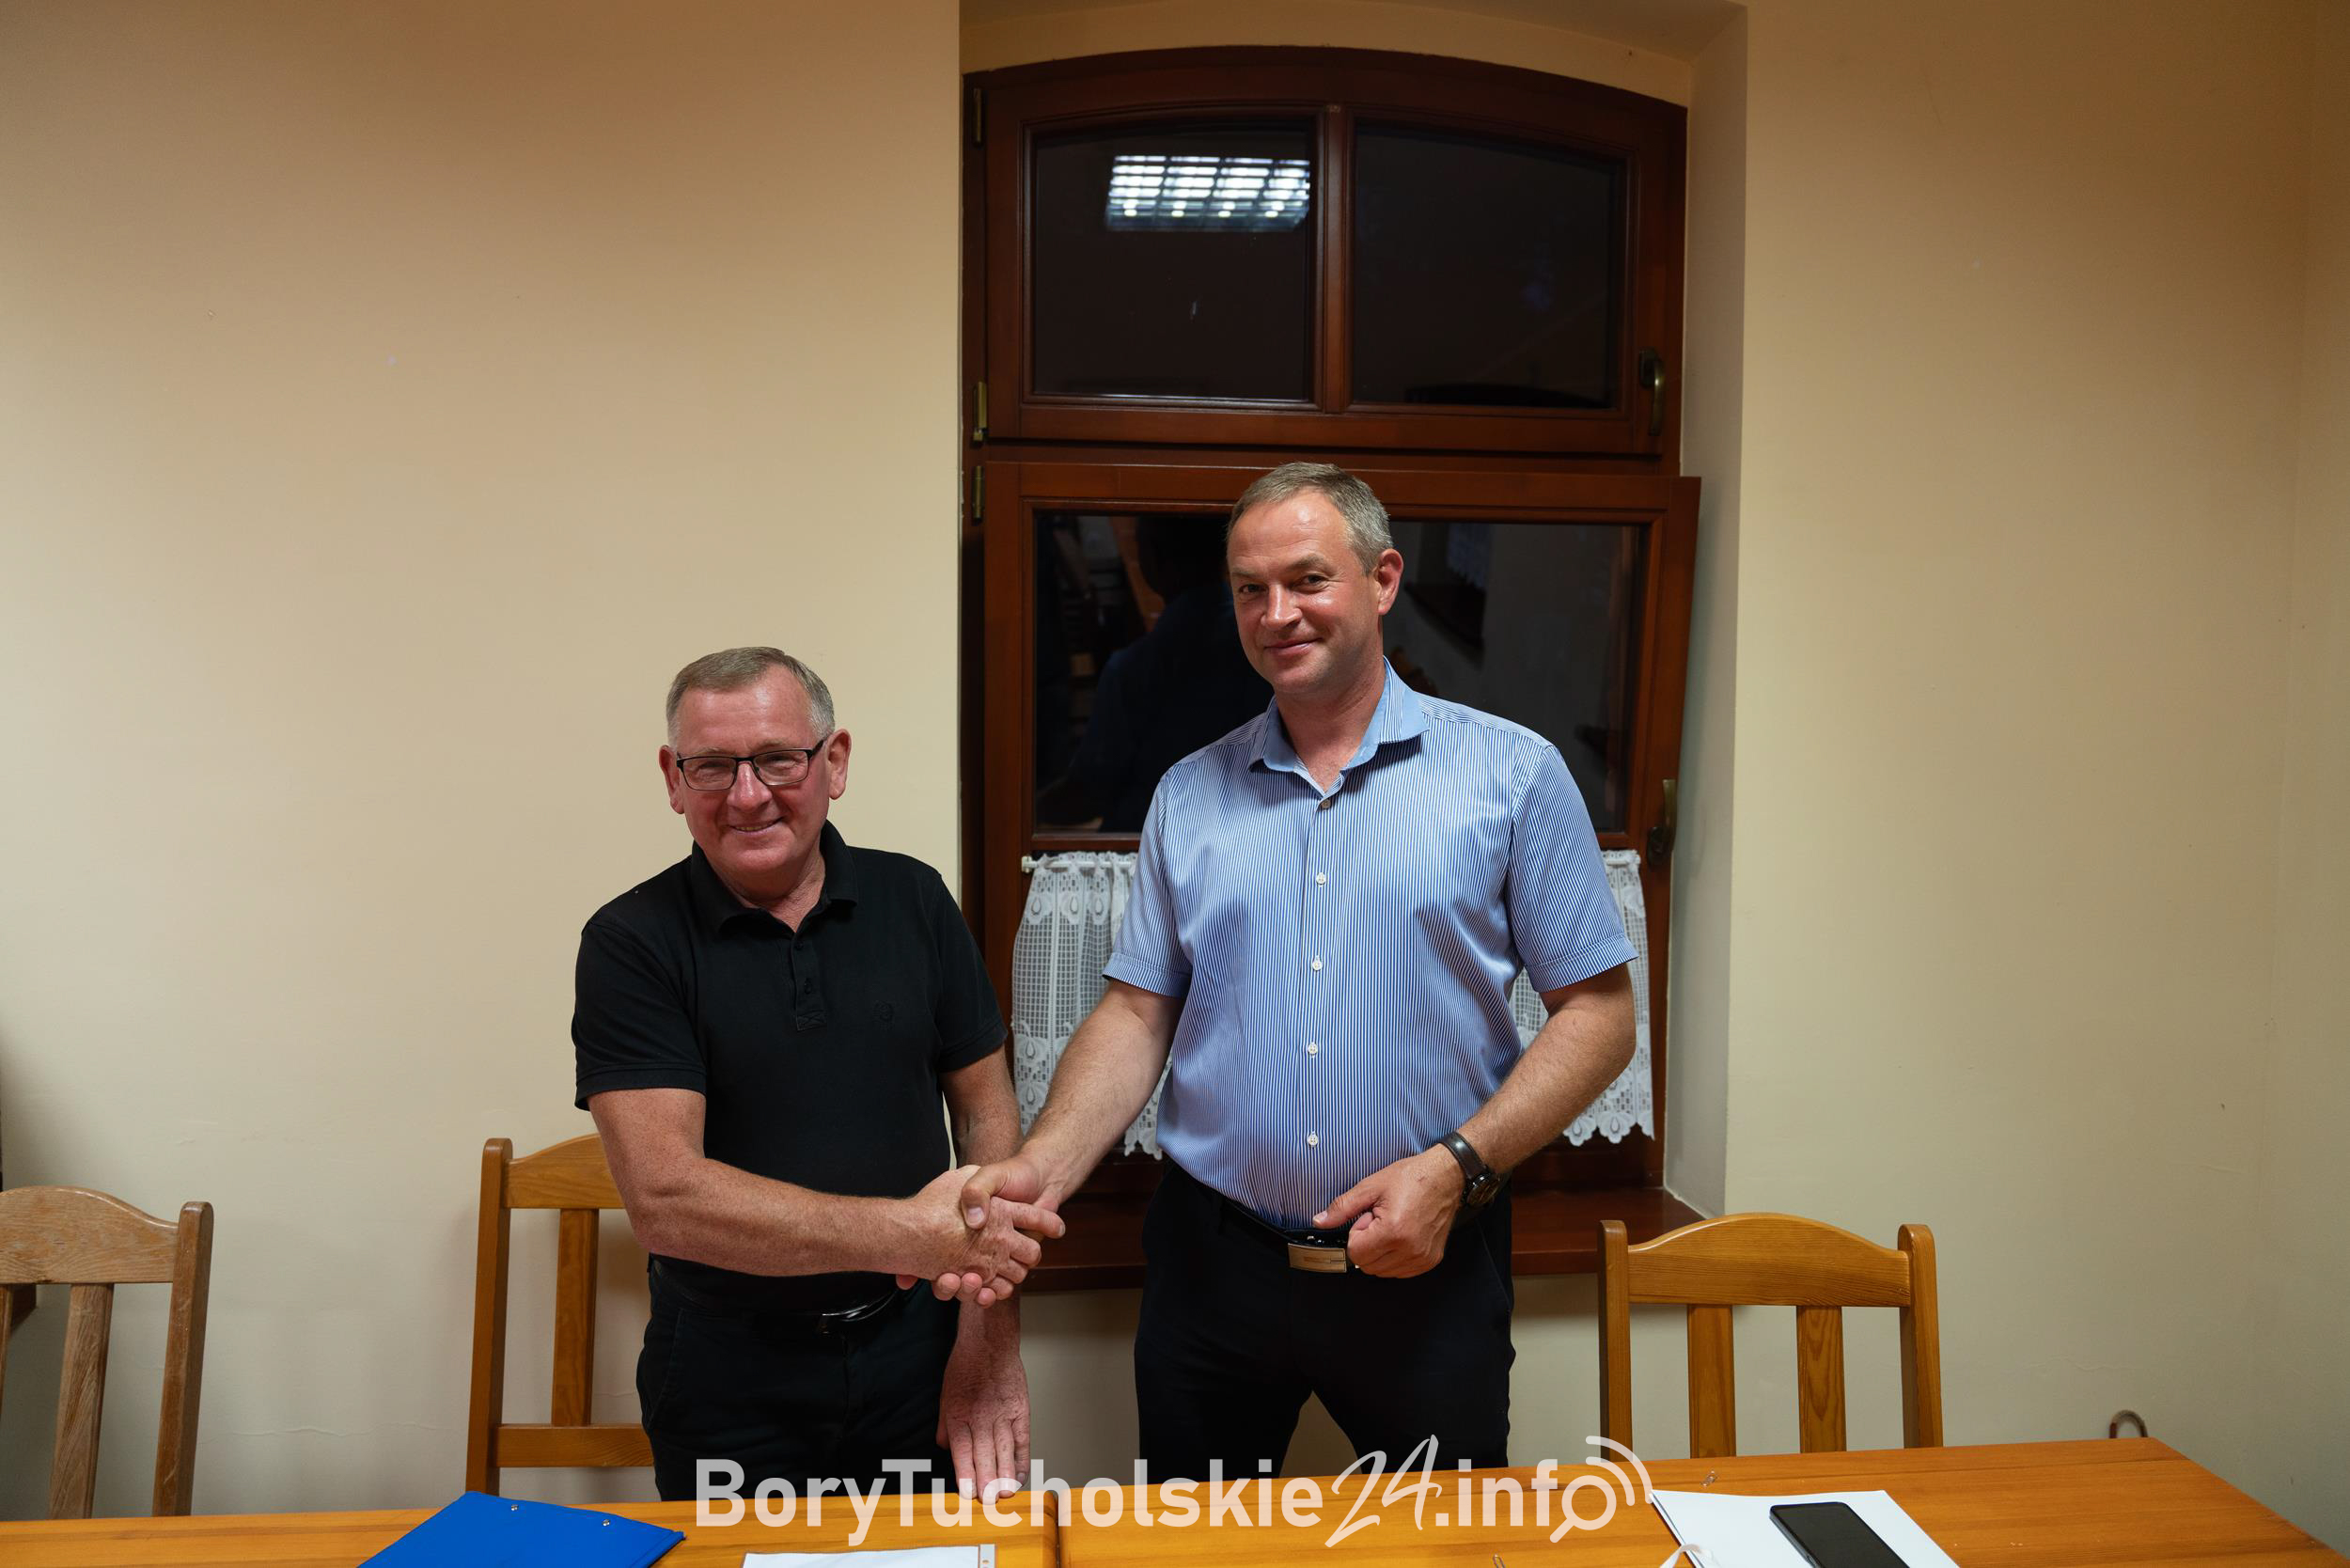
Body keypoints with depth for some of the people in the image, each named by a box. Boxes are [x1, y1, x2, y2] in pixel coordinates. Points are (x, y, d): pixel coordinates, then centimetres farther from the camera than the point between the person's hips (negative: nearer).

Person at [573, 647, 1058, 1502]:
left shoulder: (913, 900, -2)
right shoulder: (631, 942, -11)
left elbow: (987, 1113, 2)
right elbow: (664, 1198, -20)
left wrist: (991, 1339, -7)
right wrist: (909, 1234, -29)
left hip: (915, 1353, 2)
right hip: (726, 1381, -2)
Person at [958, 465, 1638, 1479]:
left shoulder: (1512, 774, -3)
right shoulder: (1189, 795, 6)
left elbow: (1597, 1012, -4)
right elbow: (1138, 1013, 5)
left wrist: (1456, 1165, -15)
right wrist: (1043, 1167, -12)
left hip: (1427, 1269, -2)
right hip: (1212, 1264, 3)